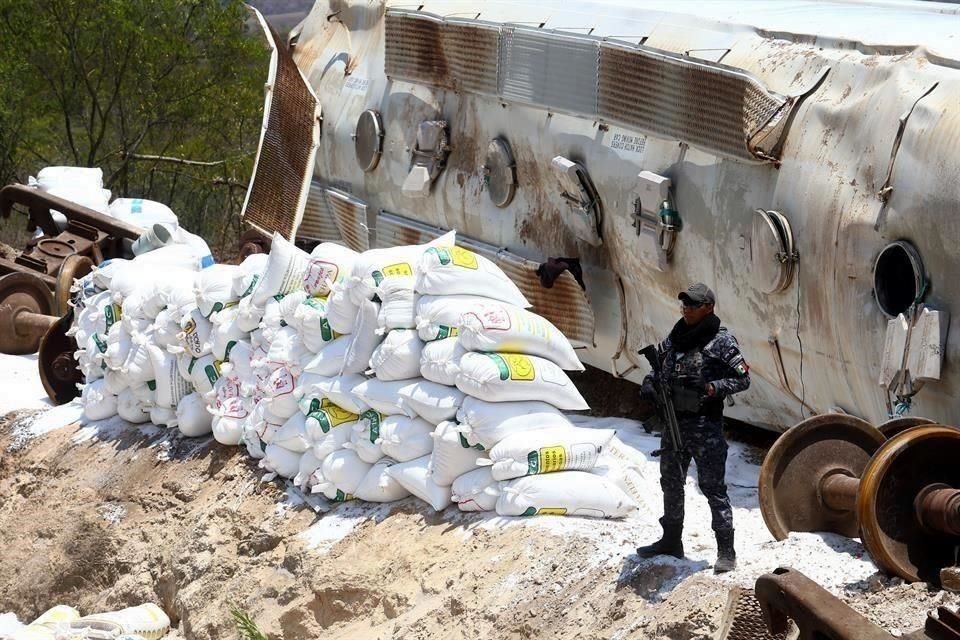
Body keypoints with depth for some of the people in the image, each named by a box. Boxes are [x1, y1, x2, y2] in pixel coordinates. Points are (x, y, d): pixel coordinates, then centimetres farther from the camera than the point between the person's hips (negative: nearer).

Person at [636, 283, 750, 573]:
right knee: (671, 484, 17)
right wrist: (649, 384, -2)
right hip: (673, 422, 7)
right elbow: (659, 368, 20)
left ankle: (726, 551, -1)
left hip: (705, 426, -7)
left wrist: (710, 388, -20)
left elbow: (742, 379, -6)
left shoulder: (722, 341, -7)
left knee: (713, 487, -5)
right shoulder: (674, 338, 10)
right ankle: (671, 541, 31)